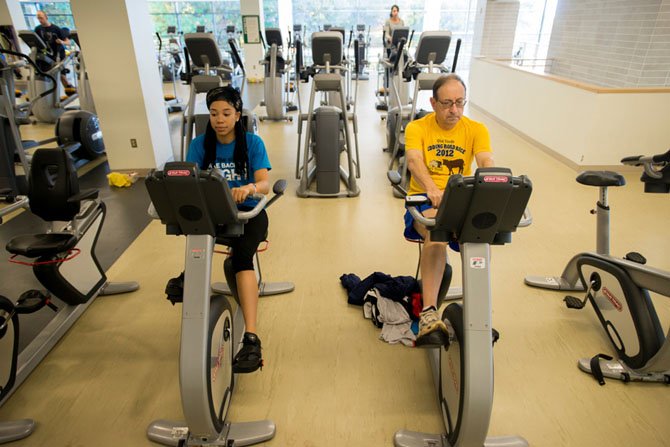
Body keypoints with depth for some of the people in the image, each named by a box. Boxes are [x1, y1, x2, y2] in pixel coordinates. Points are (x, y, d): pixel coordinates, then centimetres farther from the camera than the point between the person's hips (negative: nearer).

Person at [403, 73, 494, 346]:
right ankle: (429, 313, -37)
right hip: (424, 199, -2)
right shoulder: (417, 128, 2)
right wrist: (432, 190, -39)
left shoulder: (476, 129, 9)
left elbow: (487, 162, -8)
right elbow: (414, 162, -18)